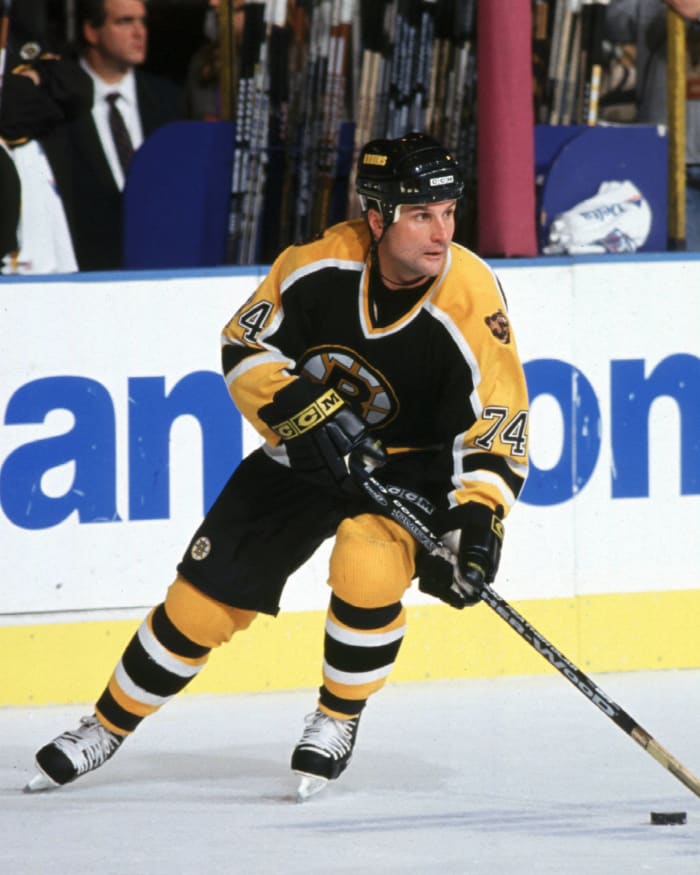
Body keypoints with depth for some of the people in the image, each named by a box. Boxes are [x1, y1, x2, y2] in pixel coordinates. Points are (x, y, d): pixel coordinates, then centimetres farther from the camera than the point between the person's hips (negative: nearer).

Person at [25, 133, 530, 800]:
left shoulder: (472, 300, -26)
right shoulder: (322, 265, -22)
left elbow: (498, 428, -22)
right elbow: (246, 349, -10)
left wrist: (477, 524, -35)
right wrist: (310, 417, -25)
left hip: (410, 464, -2)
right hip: (306, 450, 2)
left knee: (367, 560, -32)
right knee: (206, 595, 1)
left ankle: (338, 721, -6)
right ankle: (106, 727, 22)